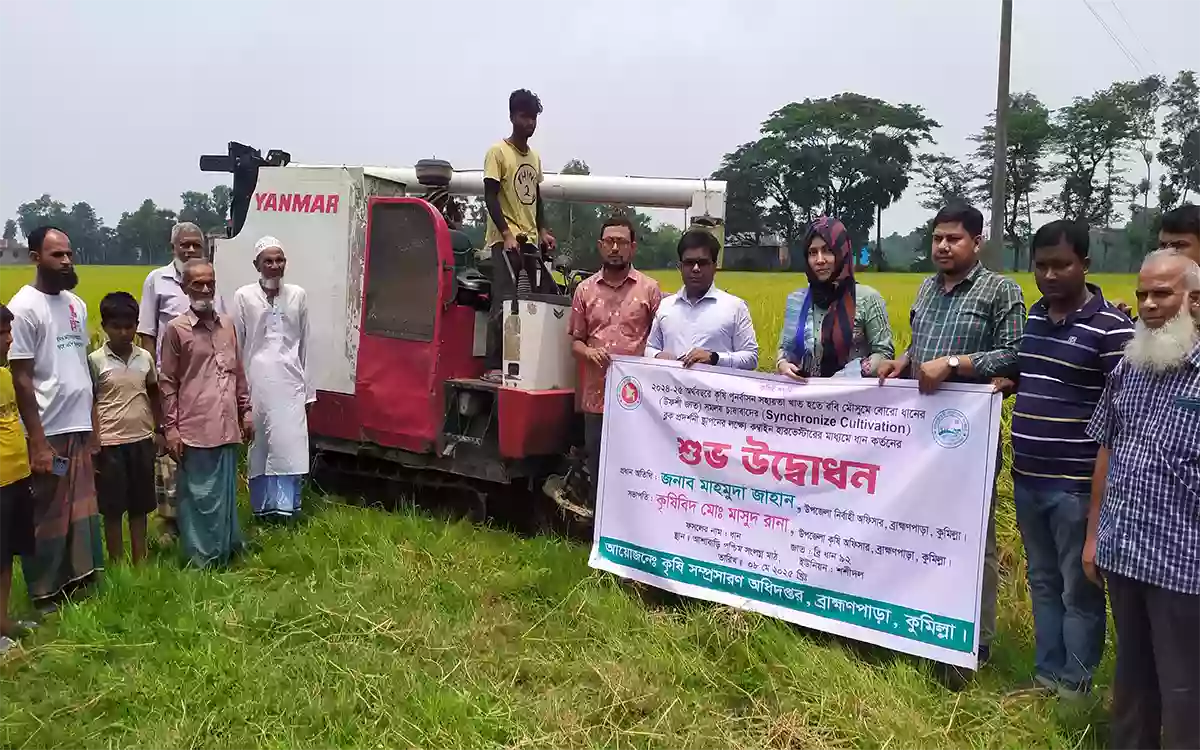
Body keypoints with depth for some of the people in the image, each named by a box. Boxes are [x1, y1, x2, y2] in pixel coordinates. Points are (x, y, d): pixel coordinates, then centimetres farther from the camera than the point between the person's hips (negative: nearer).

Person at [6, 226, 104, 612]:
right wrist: (38, 442, -16)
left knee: (82, 511, 15)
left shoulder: (76, 304, 9)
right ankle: (45, 593, 18)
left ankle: (78, 580, 28)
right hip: (49, 433, -7)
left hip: (79, 428, 7)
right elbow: (21, 380, -13)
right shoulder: (24, 307, -12)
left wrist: (94, 424, 13)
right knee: (47, 516, 5)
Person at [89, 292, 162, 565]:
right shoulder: (95, 361, -7)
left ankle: (140, 562, 23)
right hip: (110, 443, -3)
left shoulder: (145, 357, 3)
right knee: (113, 508, 5)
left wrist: (159, 431, 11)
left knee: (139, 506, 12)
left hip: (142, 440, 3)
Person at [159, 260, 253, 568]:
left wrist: (245, 410, 14)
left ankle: (227, 548, 28)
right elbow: (167, 382, -3)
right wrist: (170, 427, -7)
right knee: (199, 494, 2)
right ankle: (201, 557, 13)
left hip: (227, 426, 5)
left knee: (226, 491, 15)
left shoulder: (227, 325, 10)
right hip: (195, 428, -5)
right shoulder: (176, 329, -4)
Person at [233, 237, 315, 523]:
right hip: (258, 378, -1)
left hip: (289, 379, 2)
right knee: (260, 443, 4)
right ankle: (263, 506, 14)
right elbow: (236, 344, 4)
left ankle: (286, 505, 4)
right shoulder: (244, 297, 1)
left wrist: (307, 387, 11)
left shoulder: (298, 295, 8)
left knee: (290, 443, -4)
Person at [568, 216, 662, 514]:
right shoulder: (585, 290, 11)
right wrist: (588, 352, -8)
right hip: (597, 397, 2)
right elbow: (575, 341, 13)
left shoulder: (649, 288, 4)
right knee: (598, 471, 8)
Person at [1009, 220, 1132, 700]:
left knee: (1079, 590, 7)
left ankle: (1075, 688, 21)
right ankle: (1047, 676, 31)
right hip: (1027, 480, 7)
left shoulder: (1110, 327, -12)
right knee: (1043, 583, 17)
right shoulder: (1031, 317, 8)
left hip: (1078, 485, -6)